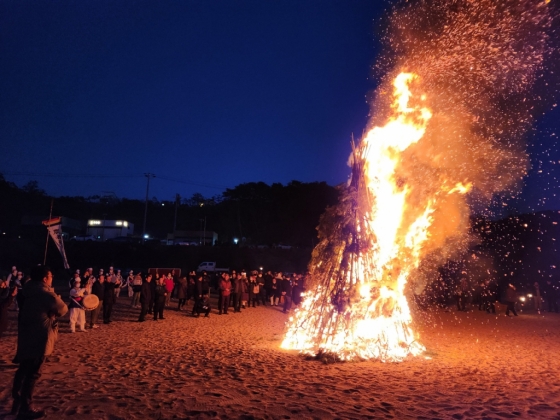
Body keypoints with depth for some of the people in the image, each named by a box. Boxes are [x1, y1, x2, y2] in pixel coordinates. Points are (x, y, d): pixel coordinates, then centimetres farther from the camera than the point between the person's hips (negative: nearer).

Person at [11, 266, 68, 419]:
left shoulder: (29, 291, 6)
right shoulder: (46, 294, -20)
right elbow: (62, 310, -10)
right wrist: (58, 300, 8)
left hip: (26, 336, 9)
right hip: (39, 338, -9)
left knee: (23, 370, 19)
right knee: (32, 373, 1)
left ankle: (17, 402, 29)